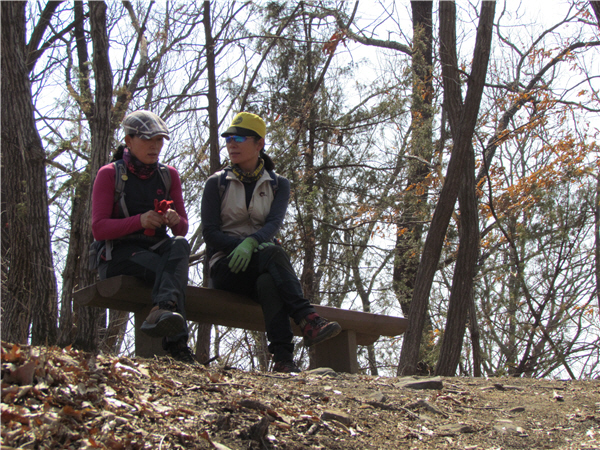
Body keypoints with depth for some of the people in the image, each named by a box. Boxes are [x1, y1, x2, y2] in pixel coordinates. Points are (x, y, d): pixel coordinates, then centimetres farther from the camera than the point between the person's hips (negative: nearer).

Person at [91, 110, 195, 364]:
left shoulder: (169, 175, 15)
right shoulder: (109, 174, 3)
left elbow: (183, 229, 14)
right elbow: (98, 229, -6)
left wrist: (174, 220, -13)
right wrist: (139, 221, -23)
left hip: (159, 250, 3)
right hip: (120, 254, -3)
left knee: (180, 245, -35)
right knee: (169, 272, -36)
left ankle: (162, 311, -61)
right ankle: (176, 343, -53)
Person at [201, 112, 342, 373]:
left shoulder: (278, 185, 11)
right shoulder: (217, 183, 9)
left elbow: (273, 224, -8)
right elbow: (209, 233, -2)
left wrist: (251, 243, -32)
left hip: (262, 268, 2)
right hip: (226, 267, -2)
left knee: (268, 283, -37)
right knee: (272, 252, -35)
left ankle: (283, 360, -52)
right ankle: (307, 320, -49)